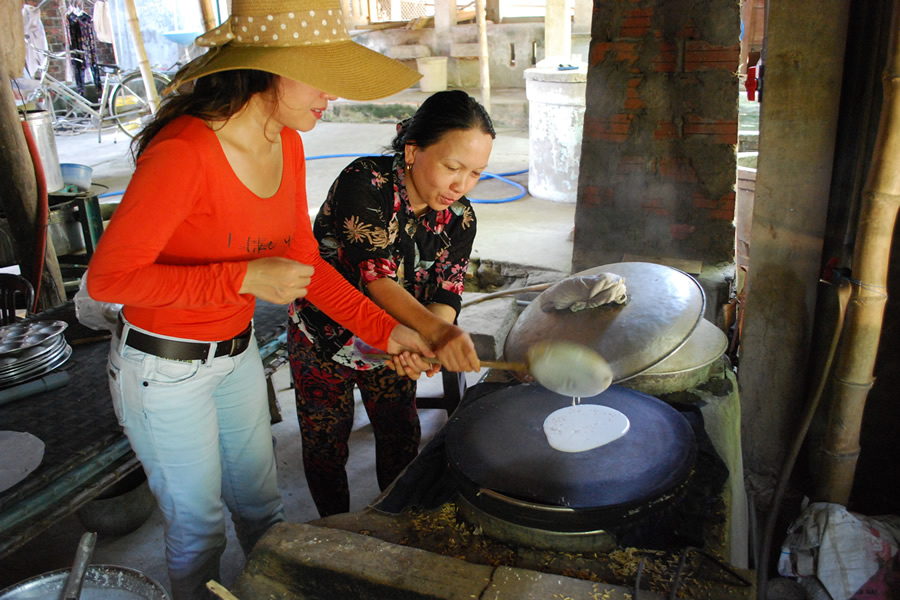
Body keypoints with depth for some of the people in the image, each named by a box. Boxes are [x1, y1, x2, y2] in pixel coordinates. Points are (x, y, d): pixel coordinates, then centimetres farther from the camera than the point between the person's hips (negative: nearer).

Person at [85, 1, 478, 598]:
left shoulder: (288, 146, -6)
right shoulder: (183, 152, -30)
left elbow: (303, 261, 1)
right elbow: (107, 276, -24)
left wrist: (385, 329, -5)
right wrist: (245, 278, -31)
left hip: (237, 349, 7)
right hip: (165, 367, -6)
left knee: (261, 502, 23)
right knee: (199, 524, 15)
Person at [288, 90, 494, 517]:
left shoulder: (460, 218, -14)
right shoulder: (364, 183, -30)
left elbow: (446, 297, -19)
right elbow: (376, 277, -39)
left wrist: (422, 337, -41)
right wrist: (436, 331, -54)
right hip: (325, 339, -3)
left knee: (401, 436, 15)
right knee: (326, 444, 12)